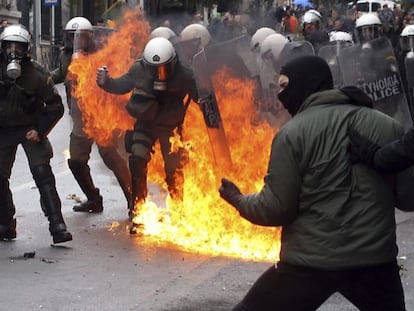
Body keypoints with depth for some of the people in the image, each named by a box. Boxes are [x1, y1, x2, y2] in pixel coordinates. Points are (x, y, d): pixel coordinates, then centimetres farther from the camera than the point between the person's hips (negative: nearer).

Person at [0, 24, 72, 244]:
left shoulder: (37, 74, -12)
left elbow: (55, 106, -6)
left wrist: (40, 131, -12)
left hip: (31, 129, -3)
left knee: (42, 173, -16)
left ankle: (57, 225, -19)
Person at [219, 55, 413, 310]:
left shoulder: (293, 132, -7)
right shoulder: (387, 126, 3)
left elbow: (277, 208, -8)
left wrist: (239, 200, 11)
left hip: (311, 261, -3)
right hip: (376, 257, 3)